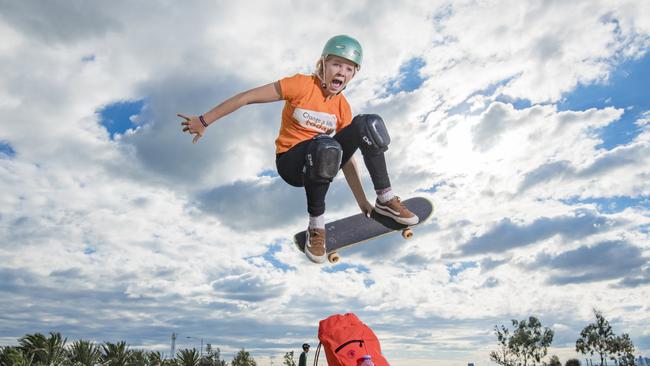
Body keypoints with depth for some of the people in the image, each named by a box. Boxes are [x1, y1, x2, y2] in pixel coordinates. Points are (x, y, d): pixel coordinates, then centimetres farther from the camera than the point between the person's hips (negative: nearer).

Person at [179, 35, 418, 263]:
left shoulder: (342, 107, 2)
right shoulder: (303, 85, -13)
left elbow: (346, 157, 5)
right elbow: (247, 97, -12)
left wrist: (362, 201, 3)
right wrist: (204, 121, -10)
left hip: (323, 164, 5)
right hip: (291, 164, -4)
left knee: (368, 124, -16)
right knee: (326, 146, -41)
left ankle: (386, 200, -10)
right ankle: (316, 226, -23)